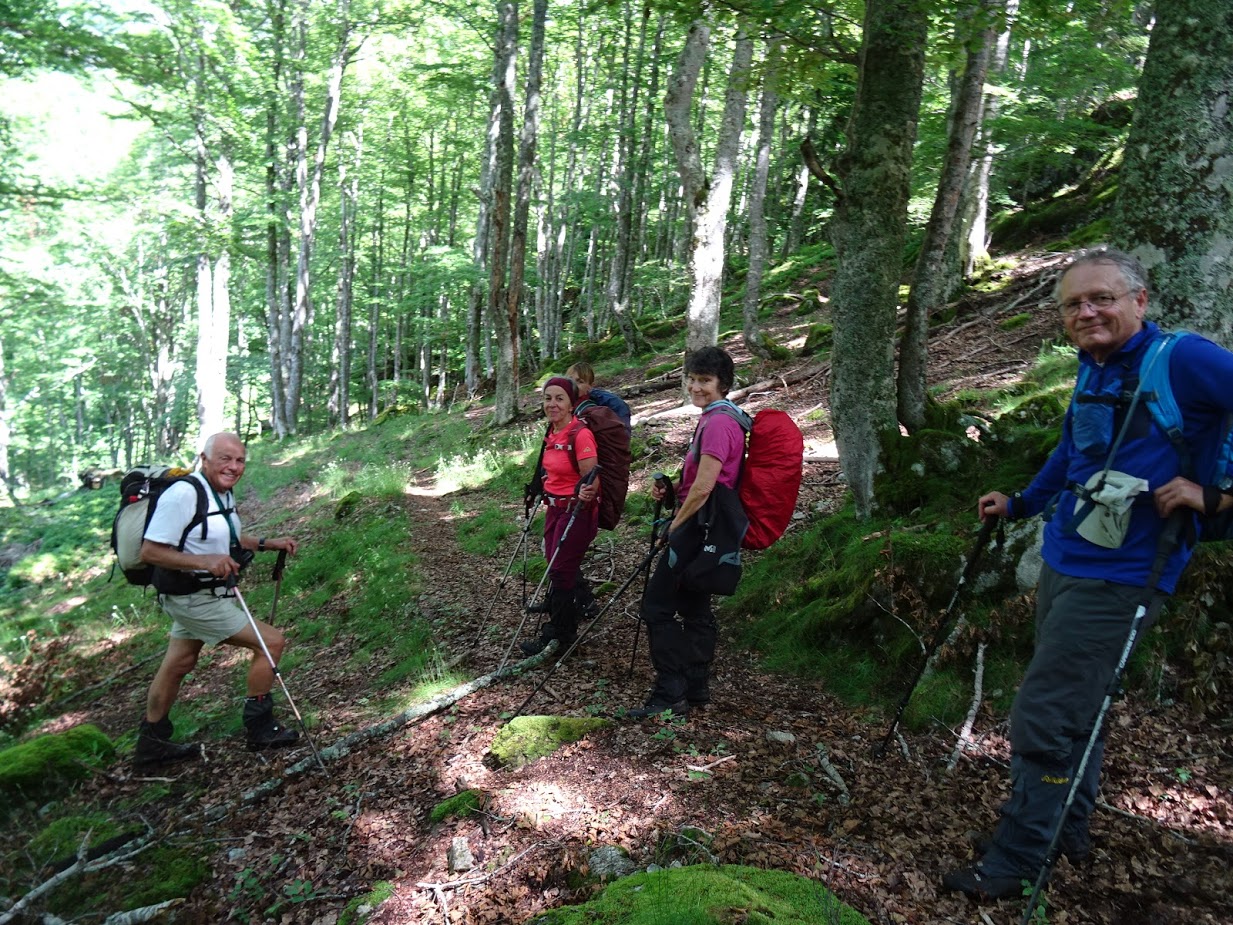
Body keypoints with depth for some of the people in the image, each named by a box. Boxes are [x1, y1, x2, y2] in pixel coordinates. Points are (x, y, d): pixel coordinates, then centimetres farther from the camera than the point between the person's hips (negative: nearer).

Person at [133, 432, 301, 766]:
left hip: (207, 593, 10)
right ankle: (260, 728, 7)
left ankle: (152, 743, 37)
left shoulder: (224, 493, 6)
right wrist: (205, 561, -35)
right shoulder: (183, 494, -24)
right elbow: (150, 551, -25)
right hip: (193, 597, -10)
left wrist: (267, 543, 9)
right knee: (272, 641, -9)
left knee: (178, 665, 20)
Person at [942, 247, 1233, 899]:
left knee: (1043, 720, -5)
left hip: (1115, 578, -8)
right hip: (1062, 562, 8)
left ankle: (1013, 866, 10)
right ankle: (1067, 831, 38)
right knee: (1073, 709, 20)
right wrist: (1019, 504, 29)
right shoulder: (1093, 371, 9)